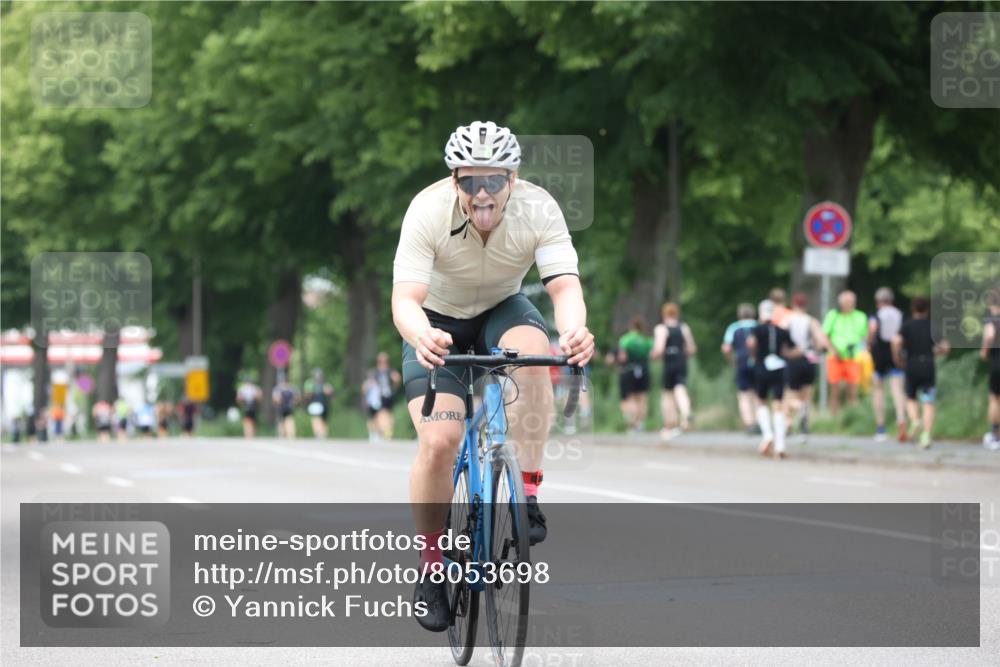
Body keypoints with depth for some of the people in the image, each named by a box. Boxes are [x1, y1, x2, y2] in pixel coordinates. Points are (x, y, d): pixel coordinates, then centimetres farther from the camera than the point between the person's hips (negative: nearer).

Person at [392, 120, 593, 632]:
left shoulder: (538, 209, -26)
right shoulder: (428, 211, -30)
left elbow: (565, 285, -36)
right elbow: (405, 298, -38)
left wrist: (574, 329, -59)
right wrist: (421, 337, -61)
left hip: (502, 309, 1)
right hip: (438, 320, -1)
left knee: (532, 350, -35)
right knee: (438, 442, -20)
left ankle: (527, 495, -24)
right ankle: (431, 566, 0)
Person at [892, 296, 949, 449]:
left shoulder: (907, 325, 2)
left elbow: (897, 341, -15)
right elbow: (945, 348, 5)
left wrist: (898, 359, -1)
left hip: (912, 368, -1)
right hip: (929, 367, 1)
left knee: (911, 399, 19)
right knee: (928, 404, -2)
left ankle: (915, 421, -9)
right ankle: (926, 435, -17)